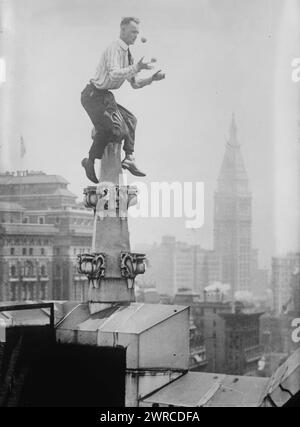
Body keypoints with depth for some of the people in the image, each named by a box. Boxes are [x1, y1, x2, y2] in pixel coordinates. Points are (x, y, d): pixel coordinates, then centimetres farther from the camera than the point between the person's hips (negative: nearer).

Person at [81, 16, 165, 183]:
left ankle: (129, 158, 9)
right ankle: (90, 161, -4)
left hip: (104, 97, 10)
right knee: (115, 129, -18)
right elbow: (114, 75, -30)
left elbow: (135, 83, 20)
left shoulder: (127, 54, 16)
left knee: (130, 119, 14)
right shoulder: (114, 49, -14)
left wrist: (152, 78, 5)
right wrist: (137, 67, -29)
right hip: (94, 95, -10)